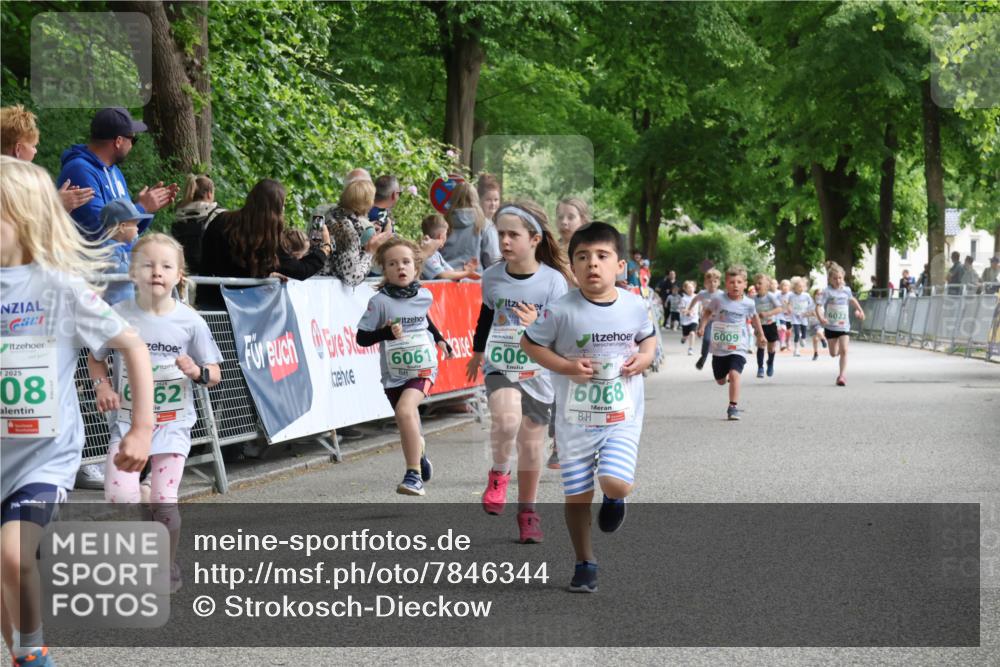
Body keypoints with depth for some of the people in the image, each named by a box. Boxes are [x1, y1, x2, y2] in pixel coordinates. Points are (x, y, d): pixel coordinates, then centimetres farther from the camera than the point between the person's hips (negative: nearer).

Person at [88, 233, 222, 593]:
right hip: (128, 419, 1)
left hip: (173, 423, 0)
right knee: (119, 493, -15)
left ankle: (168, 567, 20)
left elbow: (215, 375, 2)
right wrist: (102, 384, -8)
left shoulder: (190, 321, -5)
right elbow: (95, 358, 11)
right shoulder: (118, 315, -5)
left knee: (163, 499, -3)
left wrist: (197, 371, -20)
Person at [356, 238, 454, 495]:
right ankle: (420, 456, 47)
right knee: (410, 428, 13)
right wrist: (387, 332, -23)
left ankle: (413, 475, -23)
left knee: (404, 410, -27)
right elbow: (362, 338, -8)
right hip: (394, 374, 1)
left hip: (423, 368, -1)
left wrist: (440, 339, 31)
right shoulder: (380, 301, -10)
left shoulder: (424, 296, 0)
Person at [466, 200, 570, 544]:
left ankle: (527, 511, 25)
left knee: (531, 444, 6)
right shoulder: (492, 277, -2)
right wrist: (477, 354, 29)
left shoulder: (553, 281, -11)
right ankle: (499, 473, 2)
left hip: (538, 370, -1)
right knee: (506, 419, -27)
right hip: (500, 367, 1)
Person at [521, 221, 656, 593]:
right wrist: (566, 367, -15)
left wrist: (644, 358, -5)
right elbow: (529, 343, -3)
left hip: (623, 415, 1)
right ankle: (585, 564, 26)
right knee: (577, 495, 6)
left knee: (616, 483, -19)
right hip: (575, 419, 0)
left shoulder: (634, 306, -3)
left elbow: (648, 337, 16)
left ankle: (614, 499, 20)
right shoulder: (562, 311, -13)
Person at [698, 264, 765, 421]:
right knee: (720, 381, 16)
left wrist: (761, 335, 22)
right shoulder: (718, 299, -9)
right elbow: (707, 311, 8)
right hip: (719, 347, 2)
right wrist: (702, 326, -7)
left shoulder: (748, 303, -6)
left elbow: (754, 317, 14)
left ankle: (733, 407, -17)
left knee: (734, 374, -24)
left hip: (738, 348, -2)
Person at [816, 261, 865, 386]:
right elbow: (818, 306, -21)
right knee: (834, 353, 9)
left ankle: (842, 375, -11)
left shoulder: (846, 290, 4)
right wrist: (820, 318, -38)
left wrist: (860, 311, 29)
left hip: (844, 325, 2)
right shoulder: (827, 292, -11)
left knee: (844, 350, -13)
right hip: (830, 326, -2)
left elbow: (852, 300, 27)